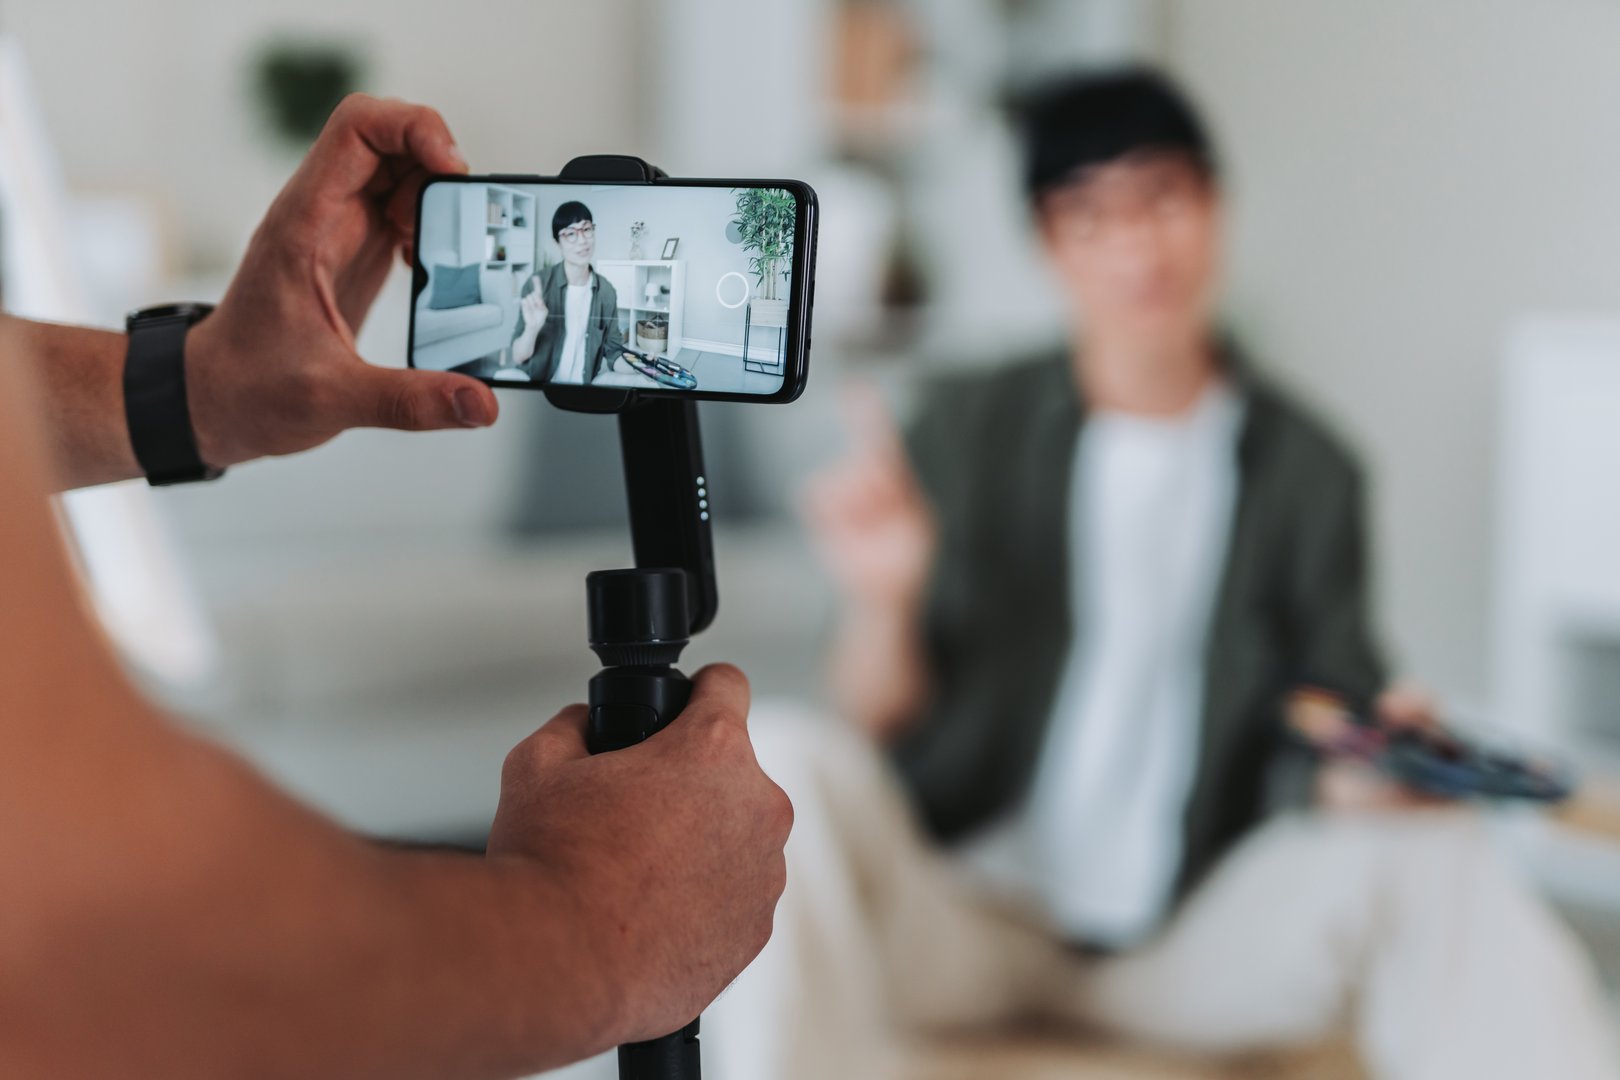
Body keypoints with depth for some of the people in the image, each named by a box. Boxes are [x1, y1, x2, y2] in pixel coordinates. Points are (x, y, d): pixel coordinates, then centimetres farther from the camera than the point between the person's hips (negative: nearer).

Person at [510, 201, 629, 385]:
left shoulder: (606, 291, 3)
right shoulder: (538, 285, -8)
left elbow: (613, 351, 9)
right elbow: (518, 357, -7)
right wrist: (532, 329, -27)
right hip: (539, 390, -3)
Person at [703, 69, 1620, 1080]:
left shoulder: (1307, 472, 5)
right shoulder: (971, 424, 1)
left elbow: (1323, 745, 5)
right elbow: (883, 720, -2)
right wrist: (883, 599, -24)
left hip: (1191, 941, 1)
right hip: (965, 911, -1)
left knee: (1435, 860, -26)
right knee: (786, 763, -31)